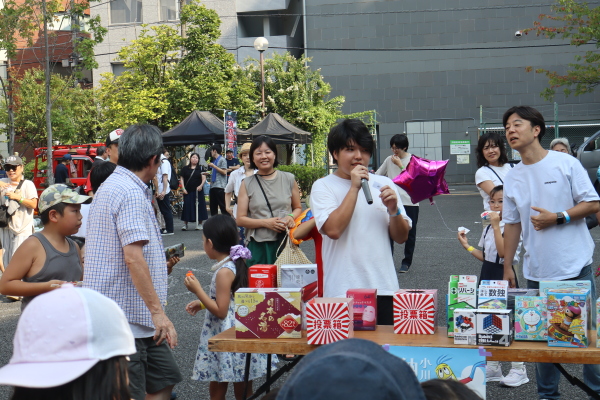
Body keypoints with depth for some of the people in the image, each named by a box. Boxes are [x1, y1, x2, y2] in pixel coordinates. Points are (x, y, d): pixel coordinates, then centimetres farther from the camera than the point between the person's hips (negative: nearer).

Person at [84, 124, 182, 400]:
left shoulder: (113, 186, 16)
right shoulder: (131, 193, -18)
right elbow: (133, 257, -27)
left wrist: (161, 266, 36)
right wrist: (158, 312, -26)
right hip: (125, 318, -10)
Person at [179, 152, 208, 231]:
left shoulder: (201, 168, 6)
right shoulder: (185, 168, 8)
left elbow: (204, 178, 0)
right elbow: (181, 179, 9)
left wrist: (201, 185, -17)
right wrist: (183, 188, -2)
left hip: (198, 191, 0)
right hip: (187, 191, 0)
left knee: (199, 206, 0)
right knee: (187, 206, -2)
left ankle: (200, 224, 9)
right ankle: (185, 224, 4)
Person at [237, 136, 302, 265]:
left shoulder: (288, 179, 8)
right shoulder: (247, 184, 6)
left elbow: (298, 208, 18)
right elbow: (240, 219, 3)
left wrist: (291, 217, -5)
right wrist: (265, 222, -11)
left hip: (286, 243, 1)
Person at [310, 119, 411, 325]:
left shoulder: (384, 184, 9)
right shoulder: (323, 186, 0)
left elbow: (401, 237, 9)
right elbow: (333, 229, -17)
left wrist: (393, 210, -9)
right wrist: (355, 187, -13)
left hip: (384, 289, 3)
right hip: (341, 291, -3)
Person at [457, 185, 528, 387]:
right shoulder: (488, 227, 11)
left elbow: (503, 251, -25)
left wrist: (496, 225, -24)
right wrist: (467, 246, 5)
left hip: (504, 275, -8)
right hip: (488, 274, 8)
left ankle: (518, 369, 10)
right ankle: (493, 367, 24)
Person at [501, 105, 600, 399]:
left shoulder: (566, 163, -5)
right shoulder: (512, 178, 7)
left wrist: (557, 218, -17)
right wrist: (507, 267, 10)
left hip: (574, 267, -4)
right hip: (536, 272, 4)